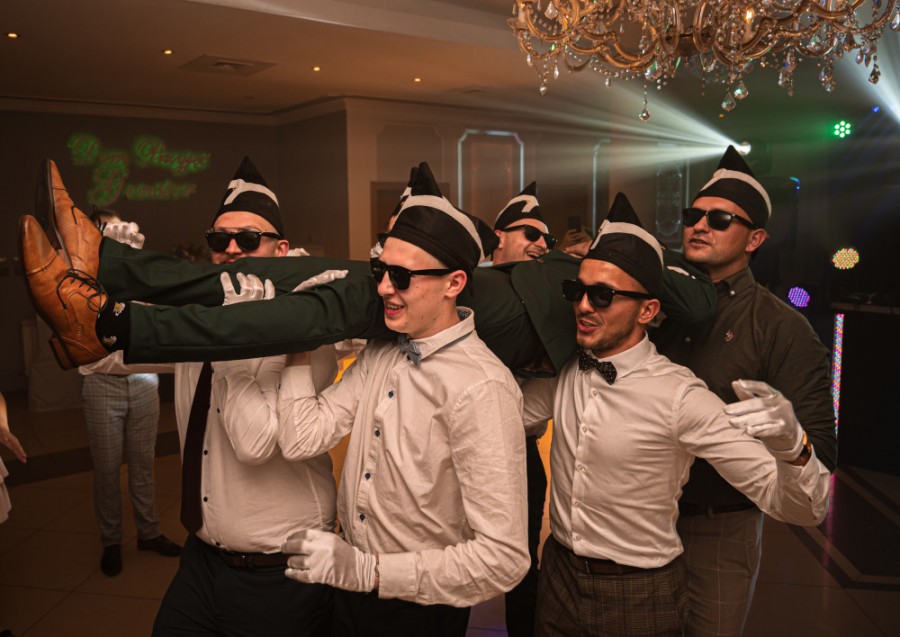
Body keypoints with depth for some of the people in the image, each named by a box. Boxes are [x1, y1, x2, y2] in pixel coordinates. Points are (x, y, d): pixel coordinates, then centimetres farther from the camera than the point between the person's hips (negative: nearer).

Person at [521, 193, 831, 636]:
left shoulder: (679, 396, -23)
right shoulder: (565, 372, -6)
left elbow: (798, 508, -21)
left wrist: (791, 445, -43)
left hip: (639, 599, -4)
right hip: (559, 576, 4)